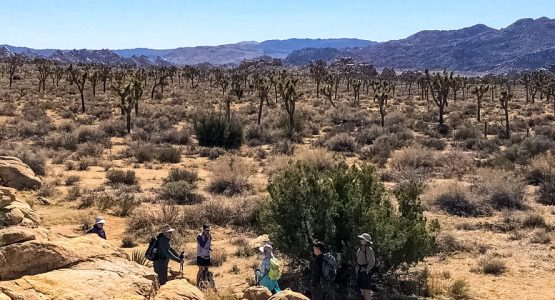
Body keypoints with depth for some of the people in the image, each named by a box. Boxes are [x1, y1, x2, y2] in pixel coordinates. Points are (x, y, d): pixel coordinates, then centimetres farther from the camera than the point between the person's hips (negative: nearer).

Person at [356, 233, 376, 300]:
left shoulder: (369, 250, -17)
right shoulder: (360, 249, 9)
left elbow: (372, 262, -19)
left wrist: (367, 270, -17)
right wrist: (357, 269, 16)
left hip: (366, 271, -9)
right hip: (360, 271, 9)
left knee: (366, 288, -6)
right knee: (362, 287, 15)